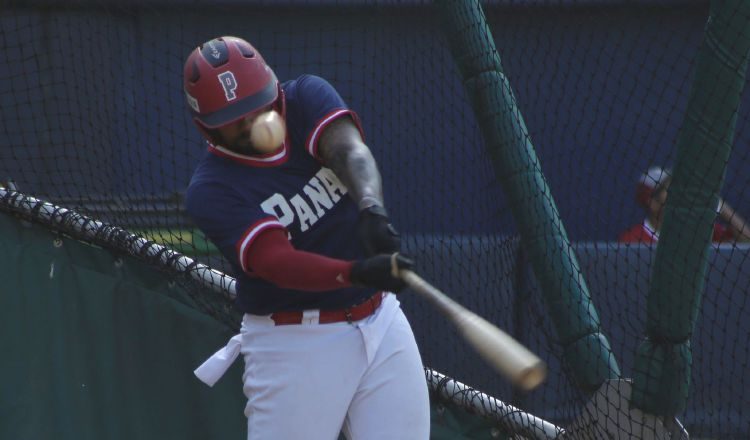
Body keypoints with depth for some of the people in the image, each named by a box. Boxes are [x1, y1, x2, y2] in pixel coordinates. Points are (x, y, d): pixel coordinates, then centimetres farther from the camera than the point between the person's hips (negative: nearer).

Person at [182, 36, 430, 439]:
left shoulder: (307, 98, -2)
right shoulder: (210, 190, -14)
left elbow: (350, 150, -23)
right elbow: (276, 261, -28)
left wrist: (371, 207, -45)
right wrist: (359, 273, -46)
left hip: (380, 321, 4)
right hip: (293, 343, -4)